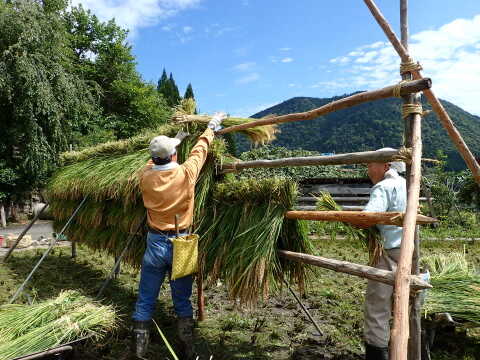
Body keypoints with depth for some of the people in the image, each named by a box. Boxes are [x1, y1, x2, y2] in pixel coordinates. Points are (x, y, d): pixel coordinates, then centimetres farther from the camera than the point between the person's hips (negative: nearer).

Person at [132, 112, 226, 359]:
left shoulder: (146, 176, -6)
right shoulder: (186, 173, -12)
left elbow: (154, 161, 17)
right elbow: (200, 150, 6)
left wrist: (177, 138, 30)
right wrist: (212, 126, 23)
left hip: (155, 243, 1)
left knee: (145, 301, 12)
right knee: (182, 301, 12)